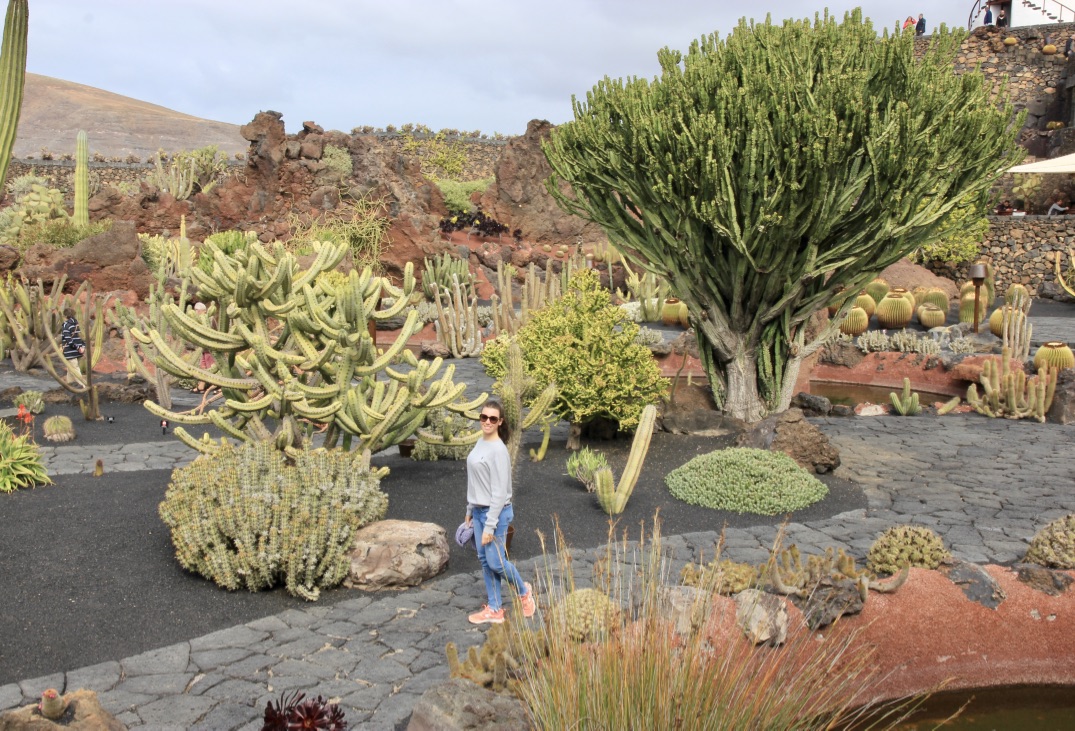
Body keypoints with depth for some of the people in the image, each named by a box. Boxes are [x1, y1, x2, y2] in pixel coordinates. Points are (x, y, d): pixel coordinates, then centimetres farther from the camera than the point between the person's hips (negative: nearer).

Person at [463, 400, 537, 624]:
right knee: (484, 561, 11)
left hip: (496, 512, -8)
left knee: (495, 562, -1)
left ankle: (524, 592, 24)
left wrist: (490, 525, -20)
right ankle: (494, 610, 21)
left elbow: (499, 491, -20)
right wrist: (470, 510, 17)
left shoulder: (499, 450, -19)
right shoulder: (480, 443, 7)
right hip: (479, 511, 8)